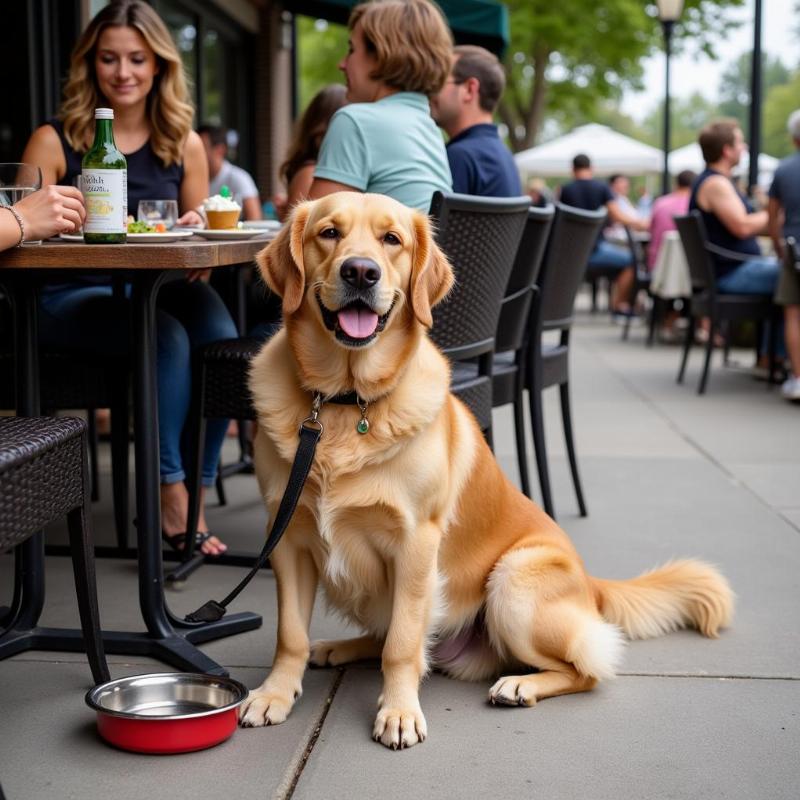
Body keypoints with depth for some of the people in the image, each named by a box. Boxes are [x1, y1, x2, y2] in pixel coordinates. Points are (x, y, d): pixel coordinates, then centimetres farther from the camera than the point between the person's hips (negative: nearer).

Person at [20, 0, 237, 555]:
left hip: (162, 288, 3)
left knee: (221, 341, -29)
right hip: (71, 296, -3)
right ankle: (170, 495, -21)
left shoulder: (185, 145, 12)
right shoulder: (54, 141, 3)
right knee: (166, 338, -33)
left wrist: (196, 236, -6)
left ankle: (191, 498, -17)